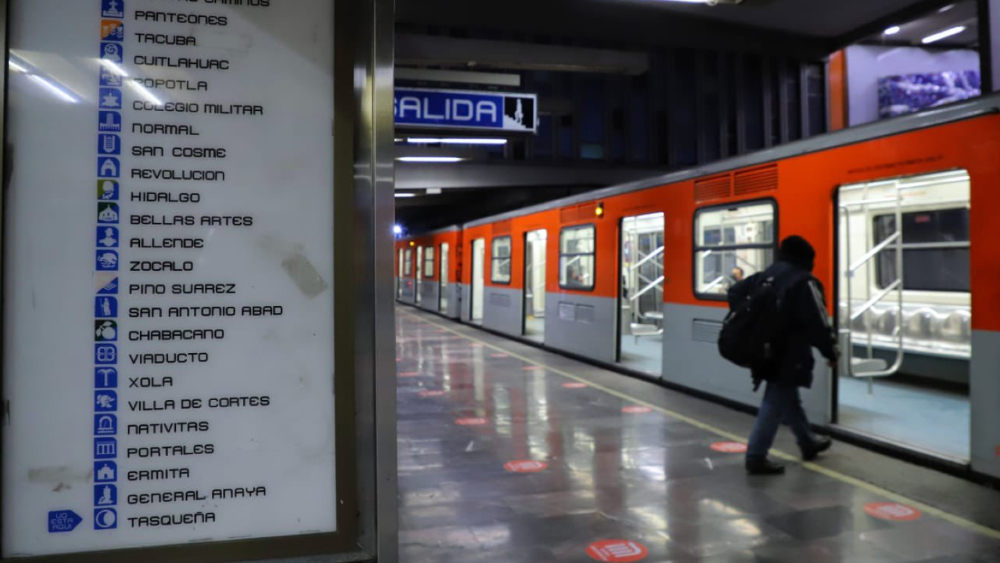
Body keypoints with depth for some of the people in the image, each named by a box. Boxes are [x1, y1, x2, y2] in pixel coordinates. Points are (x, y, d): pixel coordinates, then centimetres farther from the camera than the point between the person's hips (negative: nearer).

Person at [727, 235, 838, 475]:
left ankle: (808, 443, 40)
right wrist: (831, 352, -3)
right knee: (775, 405, -4)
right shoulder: (804, 282, -13)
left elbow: (735, 293, 14)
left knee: (788, 399, 22)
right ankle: (755, 457, -4)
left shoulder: (764, 276, 10)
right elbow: (818, 323, -16)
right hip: (788, 356, -8)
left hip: (764, 352, 9)